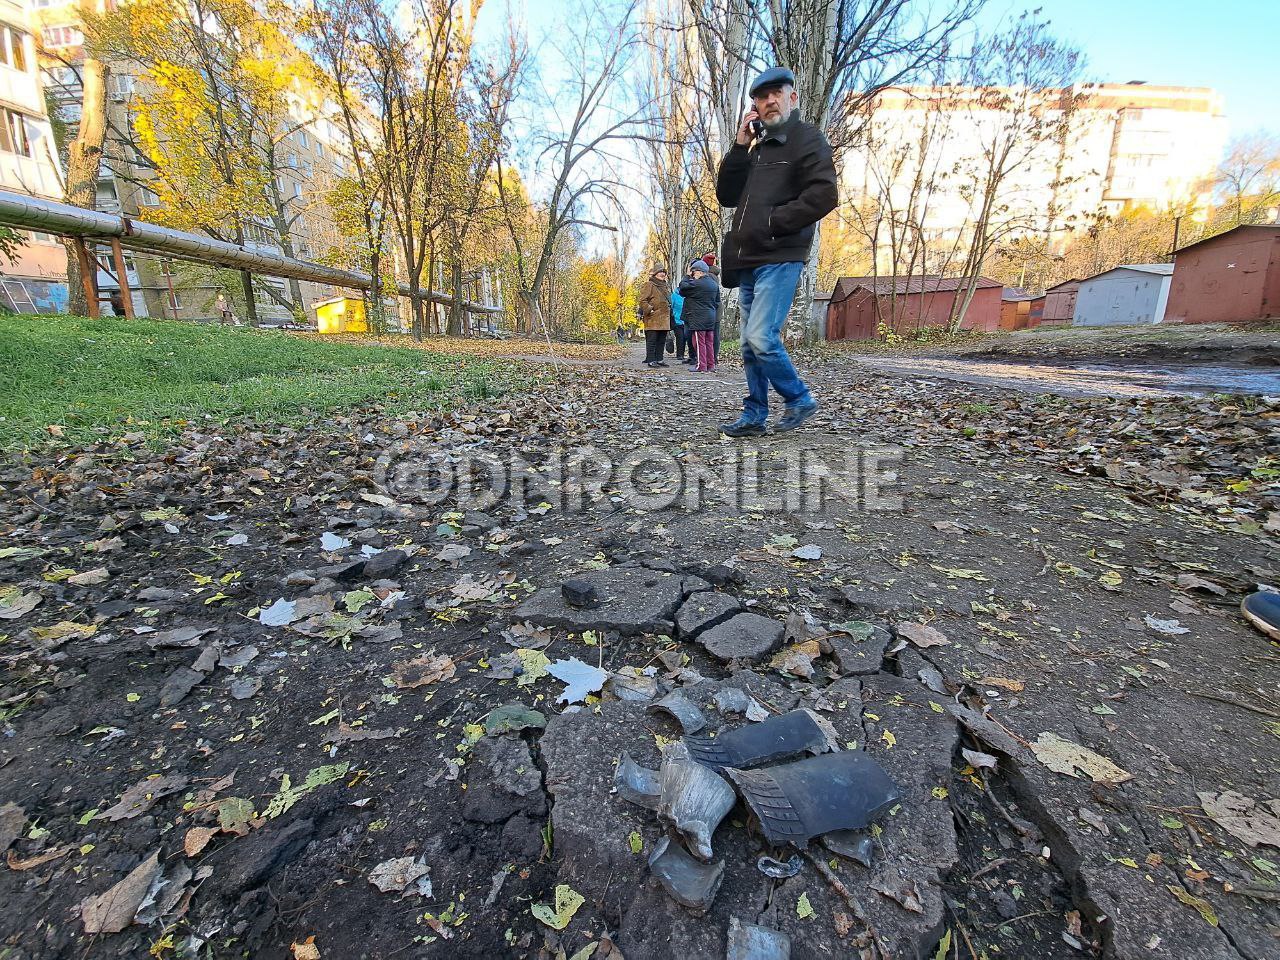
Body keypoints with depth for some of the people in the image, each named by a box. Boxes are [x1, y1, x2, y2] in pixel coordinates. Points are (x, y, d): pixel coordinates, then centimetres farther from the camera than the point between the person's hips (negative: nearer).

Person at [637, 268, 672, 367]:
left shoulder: (666, 286, 21)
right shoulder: (649, 285, -4)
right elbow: (642, 301, -11)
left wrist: (669, 310, 21)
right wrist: (649, 310, -18)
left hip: (664, 318, 8)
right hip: (653, 318, -8)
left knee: (662, 340, 9)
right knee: (651, 340, -6)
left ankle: (659, 359, 16)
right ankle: (651, 360, -3)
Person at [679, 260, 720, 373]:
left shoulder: (697, 283, -14)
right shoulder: (714, 284, 12)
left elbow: (682, 289, -4)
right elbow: (717, 301, 18)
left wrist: (687, 276, 5)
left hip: (698, 318, -8)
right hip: (711, 318, 8)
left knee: (700, 342, -3)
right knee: (709, 342, 12)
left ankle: (701, 366, -4)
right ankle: (711, 365, 15)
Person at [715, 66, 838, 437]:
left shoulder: (808, 138, 2)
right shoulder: (756, 147, 24)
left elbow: (823, 196, -11)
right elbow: (726, 196, 15)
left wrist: (772, 221, -12)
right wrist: (740, 146, 6)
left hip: (779, 258, -7)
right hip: (748, 261, 8)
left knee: (761, 337, -19)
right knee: (751, 344, 6)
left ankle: (800, 399, 0)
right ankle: (754, 416, 12)